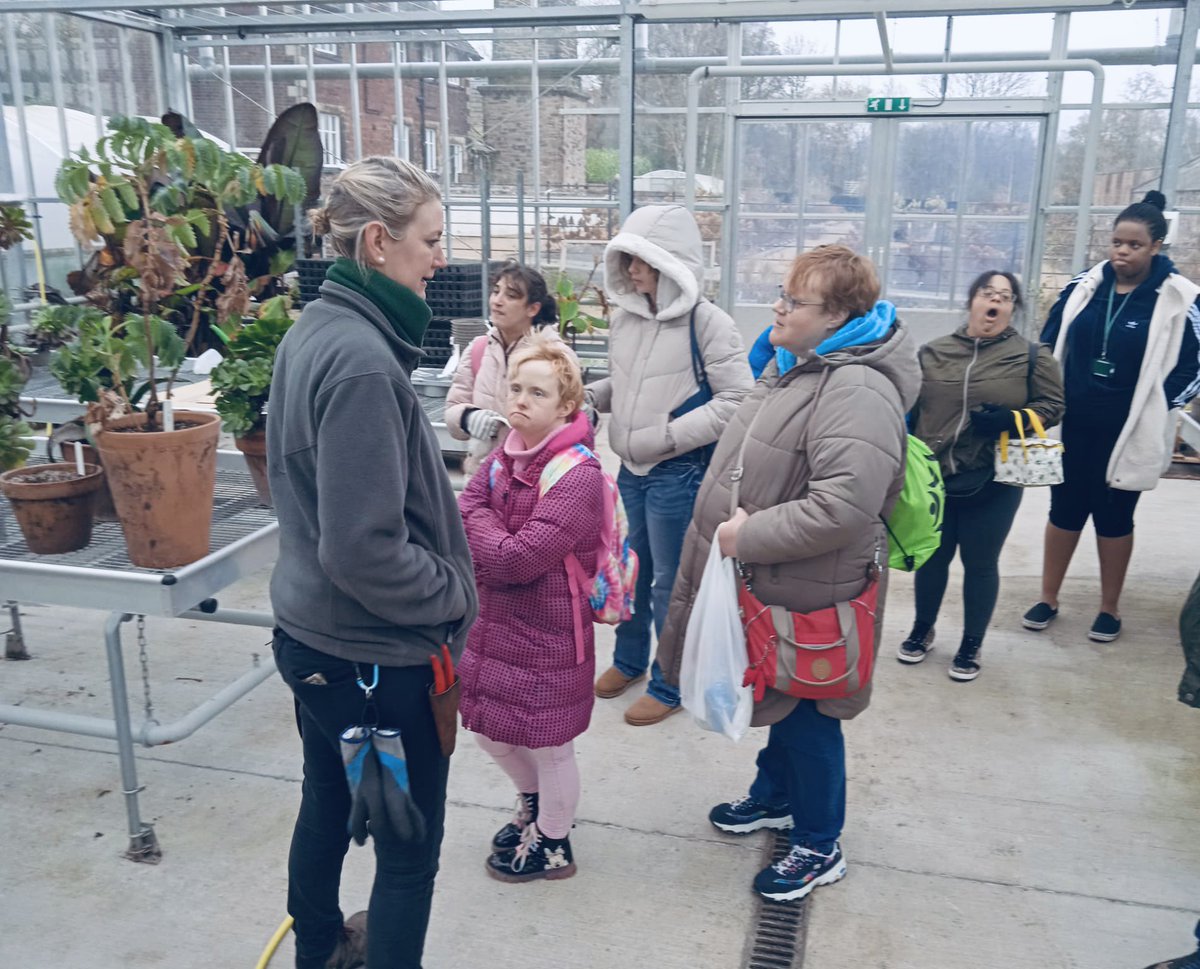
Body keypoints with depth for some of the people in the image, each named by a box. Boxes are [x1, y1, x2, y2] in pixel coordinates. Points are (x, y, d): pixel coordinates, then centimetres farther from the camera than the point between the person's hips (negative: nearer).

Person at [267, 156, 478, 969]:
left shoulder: (313, 332, 3)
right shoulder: (362, 360, -26)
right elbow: (365, 550, -27)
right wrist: (454, 595, -11)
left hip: (310, 633, 9)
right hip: (376, 656, -9)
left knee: (327, 808, 27)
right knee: (408, 851, 9)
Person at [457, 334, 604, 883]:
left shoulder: (578, 474, -22)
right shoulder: (504, 458, 2)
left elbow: (519, 559, -26)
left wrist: (477, 523, -11)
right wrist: (493, 549, -20)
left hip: (549, 632, -8)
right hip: (496, 622, 8)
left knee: (549, 744, 11)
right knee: (489, 729, 22)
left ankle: (553, 846, 36)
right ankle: (534, 805, 50)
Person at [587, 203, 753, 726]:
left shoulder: (706, 322, -15)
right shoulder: (623, 317, 4)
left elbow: (737, 400, -17)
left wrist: (667, 436, -20)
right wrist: (588, 395, -1)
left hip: (679, 474, -6)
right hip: (630, 468, 6)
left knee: (670, 583, 6)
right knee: (629, 571, 20)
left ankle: (670, 685, 23)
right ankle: (629, 660, 41)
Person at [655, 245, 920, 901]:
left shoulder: (857, 391, -27)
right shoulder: (791, 363, 6)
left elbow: (841, 509, -35)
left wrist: (746, 538, -26)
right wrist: (731, 522, 12)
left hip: (808, 594, -9)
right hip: (764, 583, 9)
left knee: (807, 716, 9)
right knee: (781, 699, 26)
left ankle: (820, 846, 30)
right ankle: (775, 796, 48)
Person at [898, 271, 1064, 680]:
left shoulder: (1032, 357, -2)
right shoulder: (933, 352, 4)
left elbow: (1052, 407, -1)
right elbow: (909, 407, 9)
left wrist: (1009, 420, -18)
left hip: (993, 483, -2)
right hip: (934, 478, 2)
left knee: (980, 564, 9)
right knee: (931, 558, 15)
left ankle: (971, 645, 26)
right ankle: (922, 630, 35)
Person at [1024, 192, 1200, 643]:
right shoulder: (1083, 287, -1)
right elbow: (1048, 346, 9)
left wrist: (1151, 410, -12)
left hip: (1126, 433, -2)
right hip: (1071, 427, 3)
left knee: (1114, 518, 10)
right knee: (1064, 511, 12)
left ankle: (1110, 608, 27)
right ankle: (1048, 598, 26)